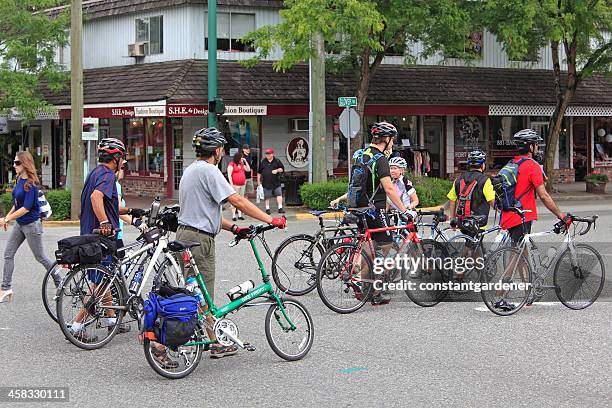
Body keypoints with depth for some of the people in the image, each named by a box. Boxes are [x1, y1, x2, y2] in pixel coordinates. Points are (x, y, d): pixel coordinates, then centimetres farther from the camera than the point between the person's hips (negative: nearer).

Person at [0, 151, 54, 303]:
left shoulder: (31, 184, -20)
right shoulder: (19, 180, 4)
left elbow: (26, 208, -23)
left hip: (31, 224, -9)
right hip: (19, 224, 9)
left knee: (40, 257, 3)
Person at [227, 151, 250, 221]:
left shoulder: (242, 164, 17)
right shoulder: (231, 164, -5)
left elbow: (248, 170, 15)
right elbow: (229, 175, -9)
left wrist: (245, 161, 8)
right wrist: (231, 184, -16)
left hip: (242, 185, 7)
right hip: (235, 185, -7)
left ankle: (240, 215, 13)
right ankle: (233, 216, -5)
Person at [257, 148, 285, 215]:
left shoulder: (277, 161, 5)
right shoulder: (263, 162, 8)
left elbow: (282, 169, 7)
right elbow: (259, 172, 14)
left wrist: (277, 170, -12)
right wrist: (258, 180, 12)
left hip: (276, 182, 0)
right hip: (266, 183, 0)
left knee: (279, 194, -6)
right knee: (267, 196, 4)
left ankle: (280, 208, -1)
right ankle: (267, 209, 15)